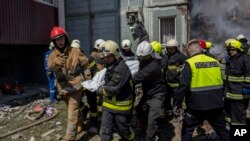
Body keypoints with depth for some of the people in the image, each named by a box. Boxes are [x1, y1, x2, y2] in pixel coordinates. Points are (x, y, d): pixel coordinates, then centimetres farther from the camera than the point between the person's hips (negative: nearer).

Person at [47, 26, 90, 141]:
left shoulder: (75, 51, -6)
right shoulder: (53, 55, -1)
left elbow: (85, 65, 2)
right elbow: (51, 66, -23)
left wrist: (88, 81, 0)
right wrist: (57, 61, -47)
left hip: (75, 85, -4)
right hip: (63, 87, 5)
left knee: (72, 112, -7)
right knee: (73, 108, 23)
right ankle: (80, 125, 46)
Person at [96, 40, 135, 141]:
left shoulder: (122, 68, -24)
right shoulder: (109, 66, 8)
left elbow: (114, 89, -25)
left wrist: (100, 90, -11)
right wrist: (102, 88, 8)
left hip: (121, 105, -7)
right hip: (108, 104, 7)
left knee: (124, 129, 15)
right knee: (105, 132, 8)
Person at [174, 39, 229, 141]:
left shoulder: (190, 63, -10)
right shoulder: (215, 61, 6)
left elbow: (183, 86, -15)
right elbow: (221, 83, 14)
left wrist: (177, 104, -8)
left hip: (198, 104, -5)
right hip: (216, 103, 5)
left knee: (187, 129, 13)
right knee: (222, 129, 22)